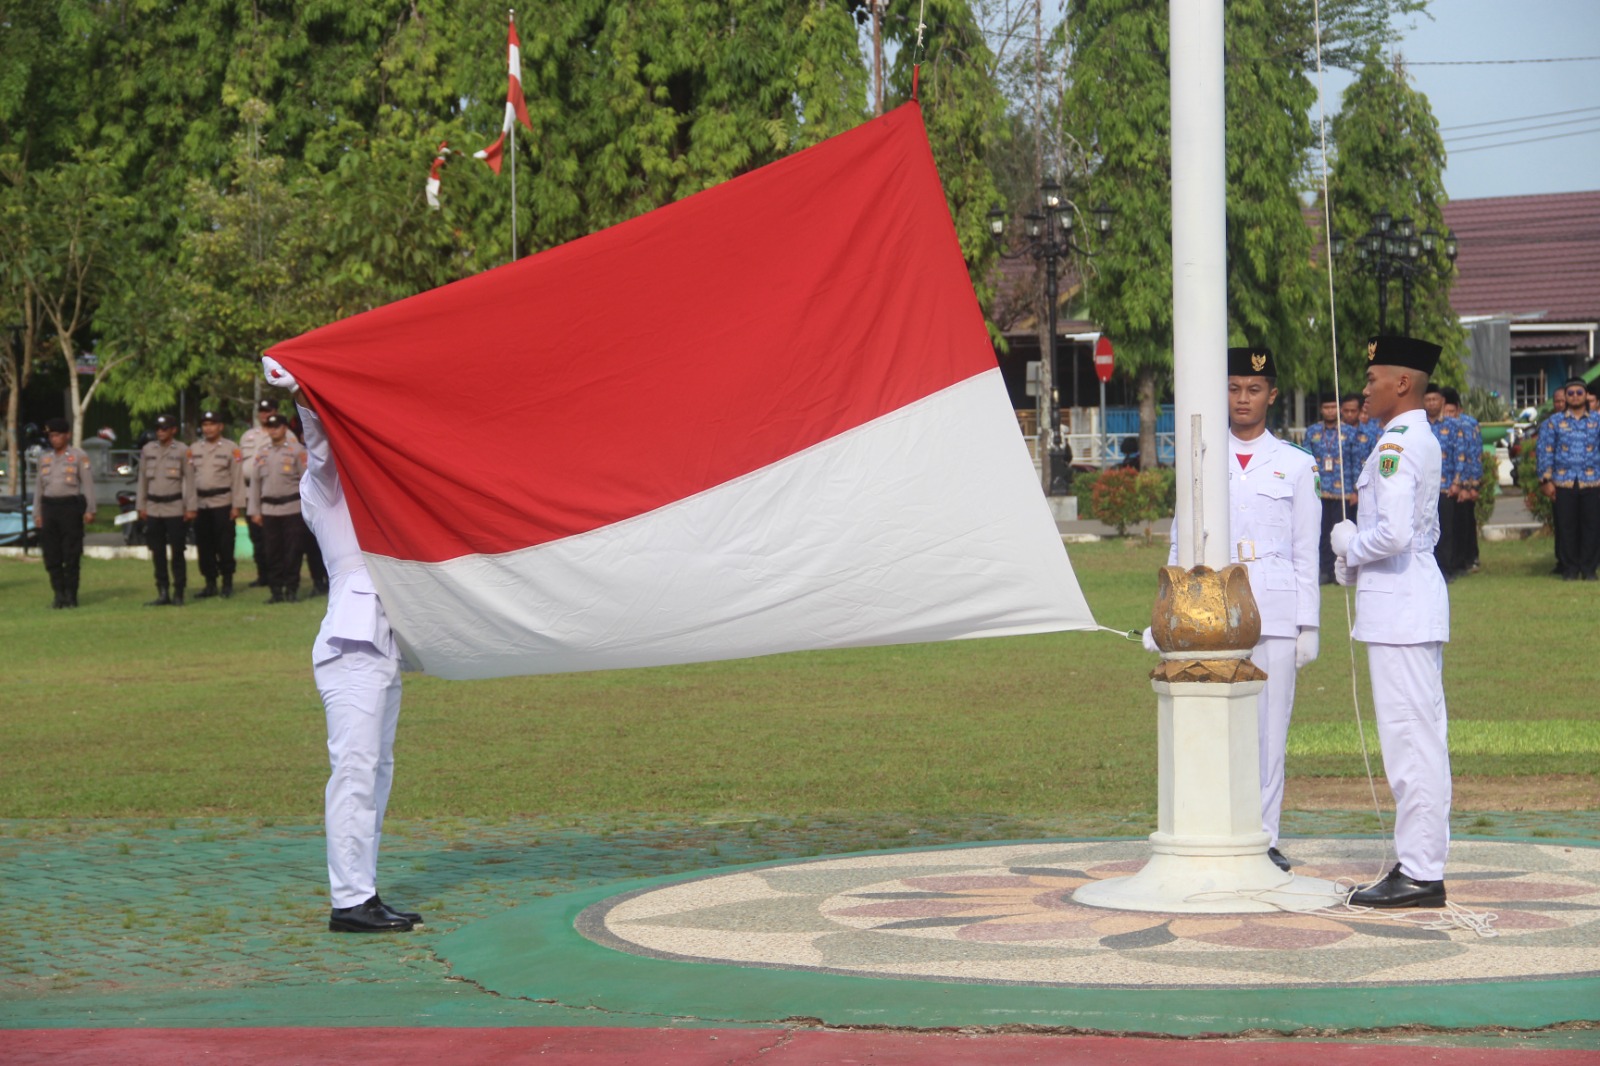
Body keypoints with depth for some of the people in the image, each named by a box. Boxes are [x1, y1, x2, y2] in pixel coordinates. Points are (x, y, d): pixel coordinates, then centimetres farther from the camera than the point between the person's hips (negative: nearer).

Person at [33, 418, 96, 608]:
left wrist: (90, 510, -8)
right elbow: (38, 487, 16)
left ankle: (71, 595, 3)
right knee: (52, 555, 2)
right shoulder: (44, 459, 14)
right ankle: (59, 594, 9)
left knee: (71, 555, -4)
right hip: (49, 507, 4)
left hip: (71, 506, -4)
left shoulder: (79, 456, 2)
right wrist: (37, 514, 10)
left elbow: (88, 483, -2)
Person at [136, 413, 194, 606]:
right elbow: (143, 479, 13)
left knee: (177, 553, -2)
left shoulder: (182, 450, -2)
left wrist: (190, 508, -6)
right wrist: (141, 506, 10)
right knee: (157, 554, 5)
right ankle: (163, 593, 11)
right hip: (153, 509, 4)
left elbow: (189, 479, -2)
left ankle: (178, 593, 4)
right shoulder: (147, 450, 9)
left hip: (175, 509, -4)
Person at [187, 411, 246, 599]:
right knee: (204, 546, 6)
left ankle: (227, 583, 7)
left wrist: (236, 506, -10)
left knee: (225, 545, -2)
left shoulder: (231, 449, -1)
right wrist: (191, 506, 4)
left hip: (223, 503, -4)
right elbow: (190, 479, 9)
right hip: (201, 504, 4)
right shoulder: (194, 449, 10)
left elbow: (237, 478, -4)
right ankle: (210, 584, 14)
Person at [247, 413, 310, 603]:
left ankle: (291, 590, 5)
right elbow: (255, 483, 13)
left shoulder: (297, 451, -1)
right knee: (272, 552, 4)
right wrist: (255, 511, 9)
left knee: (293, 551, -2)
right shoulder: (262, 454, 12)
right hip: (269, 510, 4)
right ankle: (276, 590, 10)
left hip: (292, 508, -4)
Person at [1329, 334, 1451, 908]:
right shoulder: (1424, 441, 16)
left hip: (1398, 605, -11)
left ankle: (1419, 875, -6)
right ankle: (1421, 864, 19)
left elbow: (1392, 534, -27)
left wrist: (1349, 546, -7)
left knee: (1409, 741, -8)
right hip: (1417, 601, 11)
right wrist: (1355, 554, 13)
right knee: (1422, 740, 13)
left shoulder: (1395, 446, -16)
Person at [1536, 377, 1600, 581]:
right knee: (1566, 527, 0)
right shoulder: (1554, 422, 8)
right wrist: (1546, 480, -1)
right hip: (1563, 483, 0)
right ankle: (1569, 569, 8)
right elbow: (1545, 452, 6)